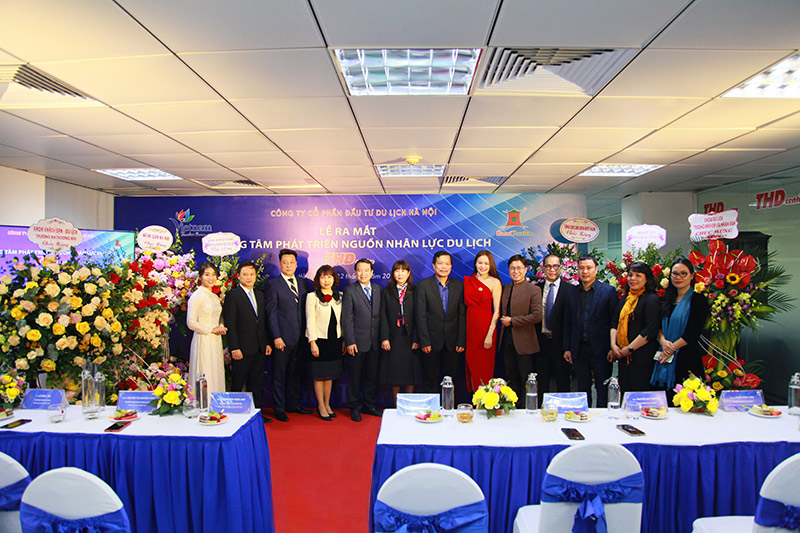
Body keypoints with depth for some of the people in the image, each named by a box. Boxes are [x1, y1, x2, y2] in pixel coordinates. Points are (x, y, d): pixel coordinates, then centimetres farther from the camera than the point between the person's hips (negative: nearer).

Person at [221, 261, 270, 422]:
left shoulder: (260, 295, 14)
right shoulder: (232, 295, -6)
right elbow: (230, 324, -10)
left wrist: (267, 343, 11)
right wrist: (234, 348, -15)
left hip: (260, 348, 6)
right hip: (242, 348, -6)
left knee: (257, 383, 12)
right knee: (237, 384, 4)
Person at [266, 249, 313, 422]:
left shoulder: (303, 283, 11)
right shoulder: (273, 284, -3)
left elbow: (306, 309, 12)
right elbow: (271, 312, -7)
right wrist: (276, 337, -13)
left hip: (300, 337, 5)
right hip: (283, 337, -5)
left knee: (295, 373, 15)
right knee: (279, 374, 4)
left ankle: (293, 404, 27)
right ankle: (279, 408, 16)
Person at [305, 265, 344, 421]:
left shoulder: (339, 296, 9)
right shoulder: (312, 297, -2)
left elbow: (343, 319, 10)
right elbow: (310, 320, -6)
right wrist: (312, 342, -12)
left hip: (335, 340, 4)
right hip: (319, 339, -4)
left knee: (330, 374, 10)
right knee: (319, 375, 2)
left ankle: (327, 404, 22)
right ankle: (321, 406, 14)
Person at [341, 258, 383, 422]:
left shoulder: (378, 289, 9)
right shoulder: (349, 291, -5)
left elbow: (380, 315, 11)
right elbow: (346, 319, -8)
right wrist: (350, 342, -13)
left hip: (374, 342, 4)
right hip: (357, 342, -4)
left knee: (372, 376, 13)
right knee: (354, 376, 6)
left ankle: (370, 405, 28)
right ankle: (355, 408, 20)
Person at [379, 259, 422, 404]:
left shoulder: (414, 292, 4)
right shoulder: (387, 292, 8)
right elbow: (383, 316, 3)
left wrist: (416, 339, -9)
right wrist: (384, 338, -6)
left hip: (409, 339, -1)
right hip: (393, 339, 1)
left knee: (410, 375, 3)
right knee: (394, 375, 5)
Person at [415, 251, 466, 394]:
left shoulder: (458, 285, 5)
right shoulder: (424, 285, -4)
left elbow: (462, 315, 5)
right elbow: (421, 316, -6)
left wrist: (461, 341, 0)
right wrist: (424, 342, -10)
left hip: (452, 342, 2)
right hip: (432, 341, -2)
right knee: (431, 381, 7)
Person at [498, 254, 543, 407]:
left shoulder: (534, 290, -7)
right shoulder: (505, 288, 10)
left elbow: (537, 316, -16)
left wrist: (512, 321, -13)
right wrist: (503, 320, 1)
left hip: (524, 342, -5)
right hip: (507, 341, 6)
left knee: (527, 382, 4)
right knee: (511, 379, 13)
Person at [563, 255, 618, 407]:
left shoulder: (608, 291, -3)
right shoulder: (572, 294, 9)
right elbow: (567, 323, 11)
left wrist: (613, 347, -9)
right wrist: (567, 348, 6)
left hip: (601, 349, -3)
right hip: (579, 349, 3)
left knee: (603, 391, 5)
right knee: (583, 389, 12)